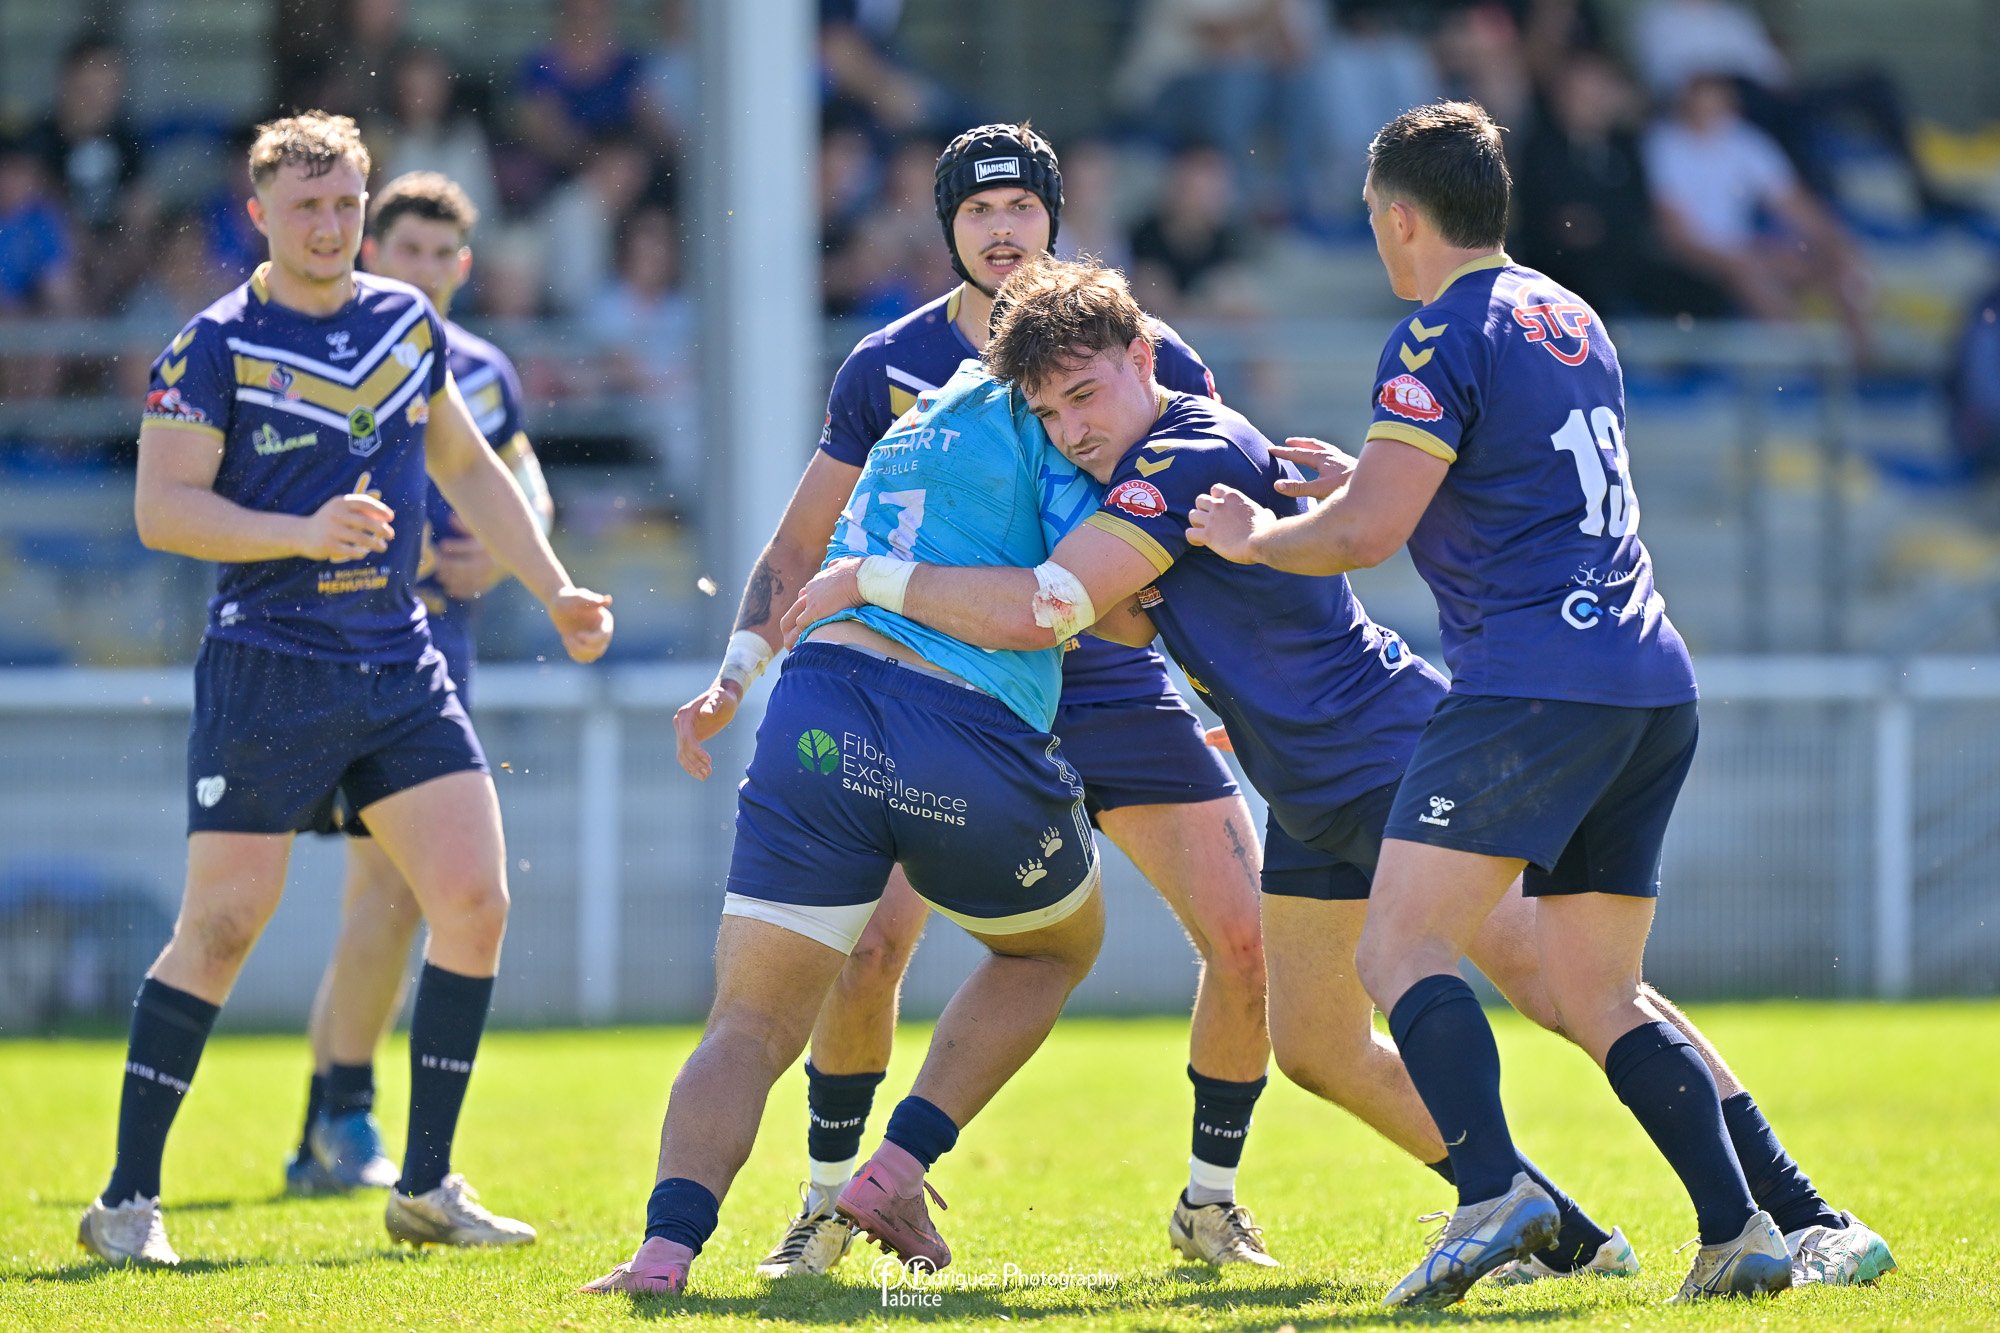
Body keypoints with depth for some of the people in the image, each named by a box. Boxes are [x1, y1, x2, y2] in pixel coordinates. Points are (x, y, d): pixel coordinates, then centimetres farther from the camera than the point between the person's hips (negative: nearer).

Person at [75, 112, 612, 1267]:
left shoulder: (409, 323, 11)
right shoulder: (218, 347, -6)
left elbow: (468, 467, 24)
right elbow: (162, 509, -12)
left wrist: (555, 588, 18)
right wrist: (308, 534, -24)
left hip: (401, 661, 6)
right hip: (270, 663, -6)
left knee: (476, 902, -3)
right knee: (223, 923, -8)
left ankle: (426, 1188, 7)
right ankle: (128, 1199, 1)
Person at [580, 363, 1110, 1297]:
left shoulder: (919, 421, 29)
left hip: (816, 722, 4)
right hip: (980, 739, -4)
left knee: (749, 1029, 4)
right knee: (1056, 947, 27)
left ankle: (668, 1245, -23)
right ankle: (897, 1170, 12)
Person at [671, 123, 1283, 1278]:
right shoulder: (889, 368, -2)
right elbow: (799, 552, 4)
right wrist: (735, 679, -9)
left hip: (1122, 693, 1)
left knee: (1246, 940, -11)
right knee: (867, 943, -17)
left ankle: (1210, 1198, 10)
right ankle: (831, 1197, 6)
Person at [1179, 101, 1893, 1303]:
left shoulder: (1444, 337, -5)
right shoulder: (1572, 322, 21)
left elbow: (1366, 534, -11)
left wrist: (1257, 536, 8)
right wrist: (1360, 478, 38)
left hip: (1535, 682, -9)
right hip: (1653, 683, 9)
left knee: (1400, 950, -11)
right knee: (1603, 996, 13)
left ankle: (1496, 1194, -31)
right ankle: (1799, 1225, 2)